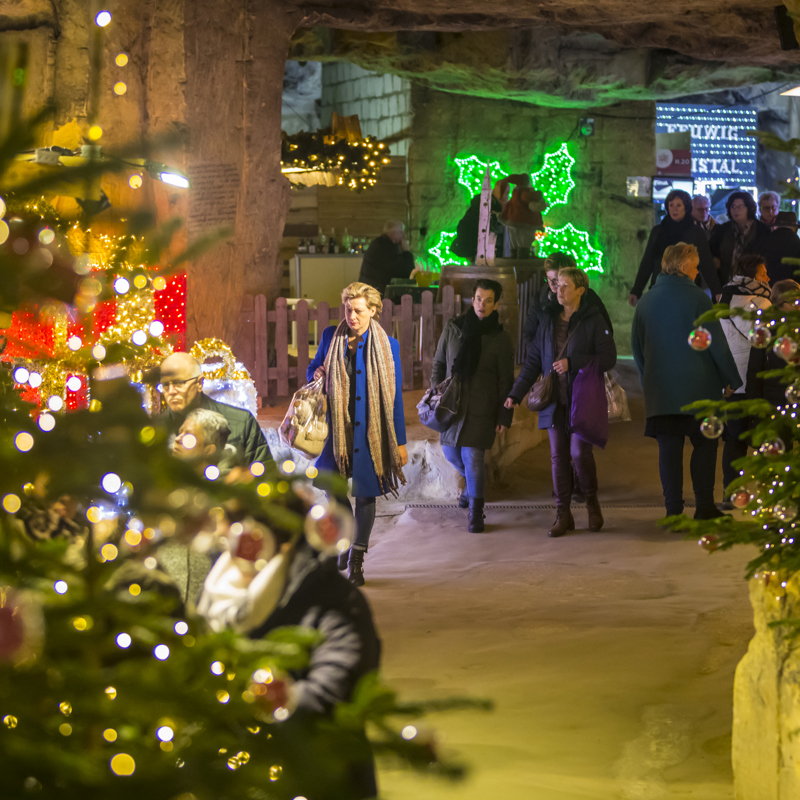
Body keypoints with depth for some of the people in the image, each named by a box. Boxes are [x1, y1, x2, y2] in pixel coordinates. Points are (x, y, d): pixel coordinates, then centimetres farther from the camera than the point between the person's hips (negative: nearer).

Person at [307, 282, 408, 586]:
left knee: (365, 493, 4)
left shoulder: (387, 346, -2)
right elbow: (314, 368, 19)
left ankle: (356, 558, 17)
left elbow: (394, 398, 0)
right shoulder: (331, 337, 3)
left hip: (371, 431, -2)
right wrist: (317, 374, -7)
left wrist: (400, 442, -1)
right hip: (337, 427, 2)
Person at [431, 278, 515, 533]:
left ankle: (475, 513, 0)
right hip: (453, 404, 4)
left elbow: (505, 381, 0)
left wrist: (504, 416, -3)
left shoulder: (500, 339, -3)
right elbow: (438, 364, 13)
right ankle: (472, 483, 46)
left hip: (482, 408, -4)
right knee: (451, 451, 14)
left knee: (473, 456, -12)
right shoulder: (453, 329, 4)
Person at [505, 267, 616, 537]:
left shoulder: (593, 321, -3)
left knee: (580, 452, -11)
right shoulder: (549, 322, 11)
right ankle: (563, 513, 8)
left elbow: (608, 358, -8)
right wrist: (516, 393, 6)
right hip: (555, 401, 4)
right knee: (558, 455, 2)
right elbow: (533, 361, 13)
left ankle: (592, 501, 14)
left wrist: (572, 363, -17)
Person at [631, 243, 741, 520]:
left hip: (660, 390, 4)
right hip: (698, 387, -4)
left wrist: (647, 380, 24)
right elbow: (716, 343, -7)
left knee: (669, 448, 5)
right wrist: (730, 379, 1)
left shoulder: (646, 301, 8)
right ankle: (704, 505, 2)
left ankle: (673, 509, 3)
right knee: (704, 444, 5)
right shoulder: (696, 297, -8)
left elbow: (637, 346, 14)